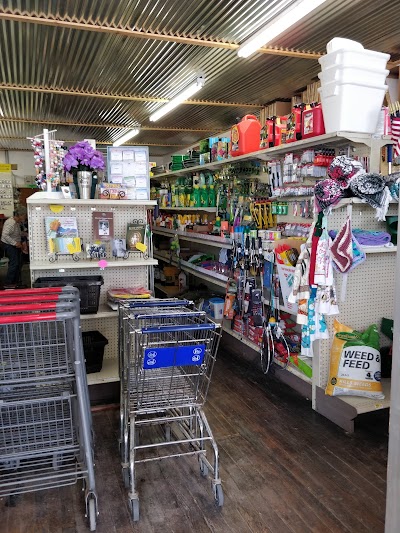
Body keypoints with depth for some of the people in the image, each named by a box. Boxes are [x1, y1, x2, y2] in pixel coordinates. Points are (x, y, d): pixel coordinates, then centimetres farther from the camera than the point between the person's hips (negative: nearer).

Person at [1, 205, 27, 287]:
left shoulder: (18, 223, 6)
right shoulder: (10, 223, -24)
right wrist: (15, 243, -29)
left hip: (15, 245, 10)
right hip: (9, 245, -10)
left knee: (18, 264, 12)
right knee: (14, 263, -11)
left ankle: (16, 282, 22)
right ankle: (8, 283, -3)